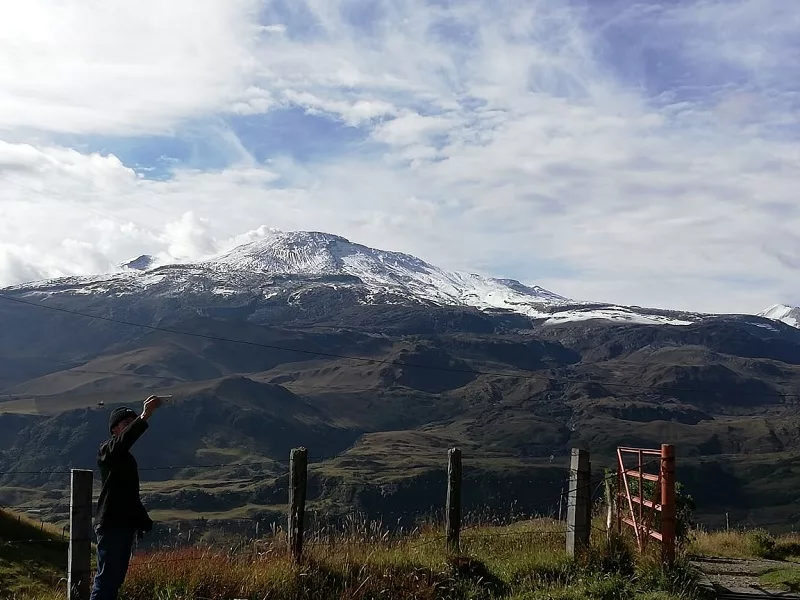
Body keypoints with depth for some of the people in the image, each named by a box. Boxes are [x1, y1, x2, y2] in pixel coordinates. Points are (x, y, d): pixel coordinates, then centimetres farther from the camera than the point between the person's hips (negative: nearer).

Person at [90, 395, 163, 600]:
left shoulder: (127, 458, 19)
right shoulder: (106, 451, -8)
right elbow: (123, 440, -33)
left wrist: (144, 521, 17)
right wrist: (144, 417, -45)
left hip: (126, 524, 9)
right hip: (111, 525, -9)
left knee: (116, 578, 12)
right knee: (106, 578, -10)